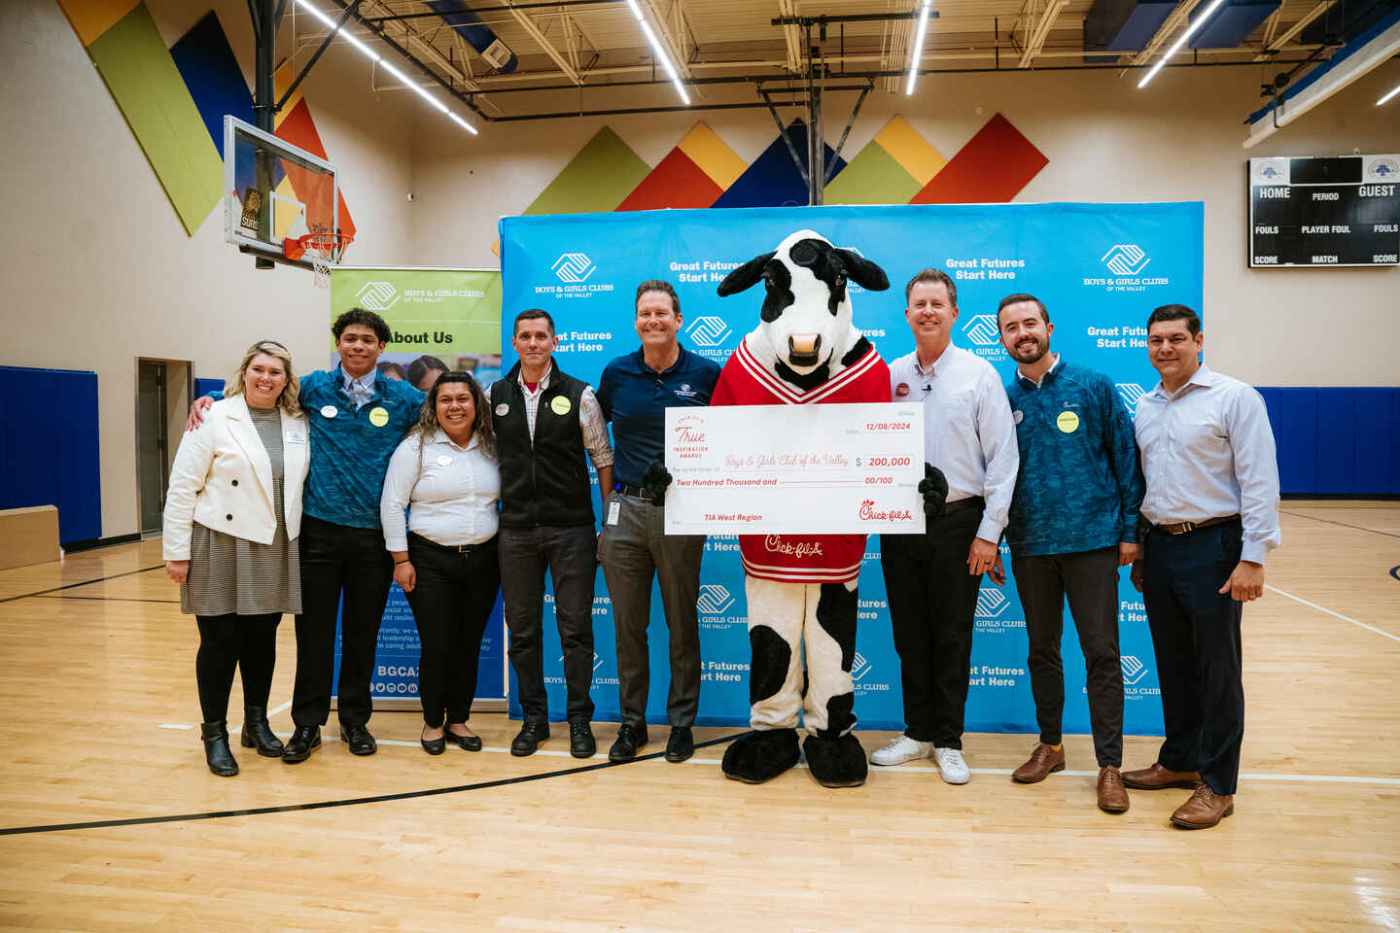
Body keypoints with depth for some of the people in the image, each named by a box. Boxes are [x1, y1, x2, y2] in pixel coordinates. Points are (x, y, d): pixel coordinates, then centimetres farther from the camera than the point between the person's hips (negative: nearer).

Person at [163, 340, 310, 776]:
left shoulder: (298, 423, 6)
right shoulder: (214, 419, -6)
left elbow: (304, 481, 10)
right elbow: (182, 487, -7)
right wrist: (176, 550, -9)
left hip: (275, 549, 4)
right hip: (221, 545, -4)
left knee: (262, 638, 13)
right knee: (220, 641, 4)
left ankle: (256, 723, 29)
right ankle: (214, 734, 19)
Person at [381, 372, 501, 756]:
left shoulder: (491, 448, 5)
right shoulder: (416, 447, -6)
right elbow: (392, 506, -6)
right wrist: (401, 560, -9)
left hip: (483, 561, 3)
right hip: (430, 561, -3)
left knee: (469, 646, 8)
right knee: (436, 646, 0)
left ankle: (458, 720, 23)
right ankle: (432, 722, 18)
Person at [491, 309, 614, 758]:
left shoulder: (579, 395, -1)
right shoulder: (495, 396, 6)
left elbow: (603, 460, 1)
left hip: (571, 530, -2)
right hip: (516, 531, 3)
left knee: (575, 627, 2)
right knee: (522, 629, 9)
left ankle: (580, 719, 15)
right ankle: (533, 718, 22)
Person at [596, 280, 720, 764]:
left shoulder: (707, 374, -1)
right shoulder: (616, 373, 6)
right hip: (626, 510, 2)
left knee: (682, 624, 8)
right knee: (628, 625, 8)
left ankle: (682, 723, 21)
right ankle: (632, 722, 22)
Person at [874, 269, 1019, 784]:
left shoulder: (978, 373, -3)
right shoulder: (890, 375, 6)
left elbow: (1003, 457, -5)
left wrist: (989, 532, -8)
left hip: (957, 520, -3)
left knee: (952, 637, 6)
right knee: (910, 635, 11)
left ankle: (948, 741, 19)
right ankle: (918, 732, 25)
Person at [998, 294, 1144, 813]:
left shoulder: (1094, 387, -2)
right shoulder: (1001, 401, 4)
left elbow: (1126, 458, -1)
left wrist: (1129, 530, -5)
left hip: (1092, 540, -2)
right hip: (1030, 545, 3)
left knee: (1102, 653, 0)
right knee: (1042, 649, 13)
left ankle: (1110, 765, 11)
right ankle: (1049, 745, 28)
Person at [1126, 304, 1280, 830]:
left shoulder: (1234, 398, -7)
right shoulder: (1145, 407, 12)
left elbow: (1260, 482, -12)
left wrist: (1253, 558, -17)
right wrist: (1137, 551, 15)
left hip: (1212, 546, -6)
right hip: (1160, 546, 6)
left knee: (1217, 671, 2)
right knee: (1174, 664, 14)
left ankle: (1218, 786, 12)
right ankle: (1180, 761, 28)